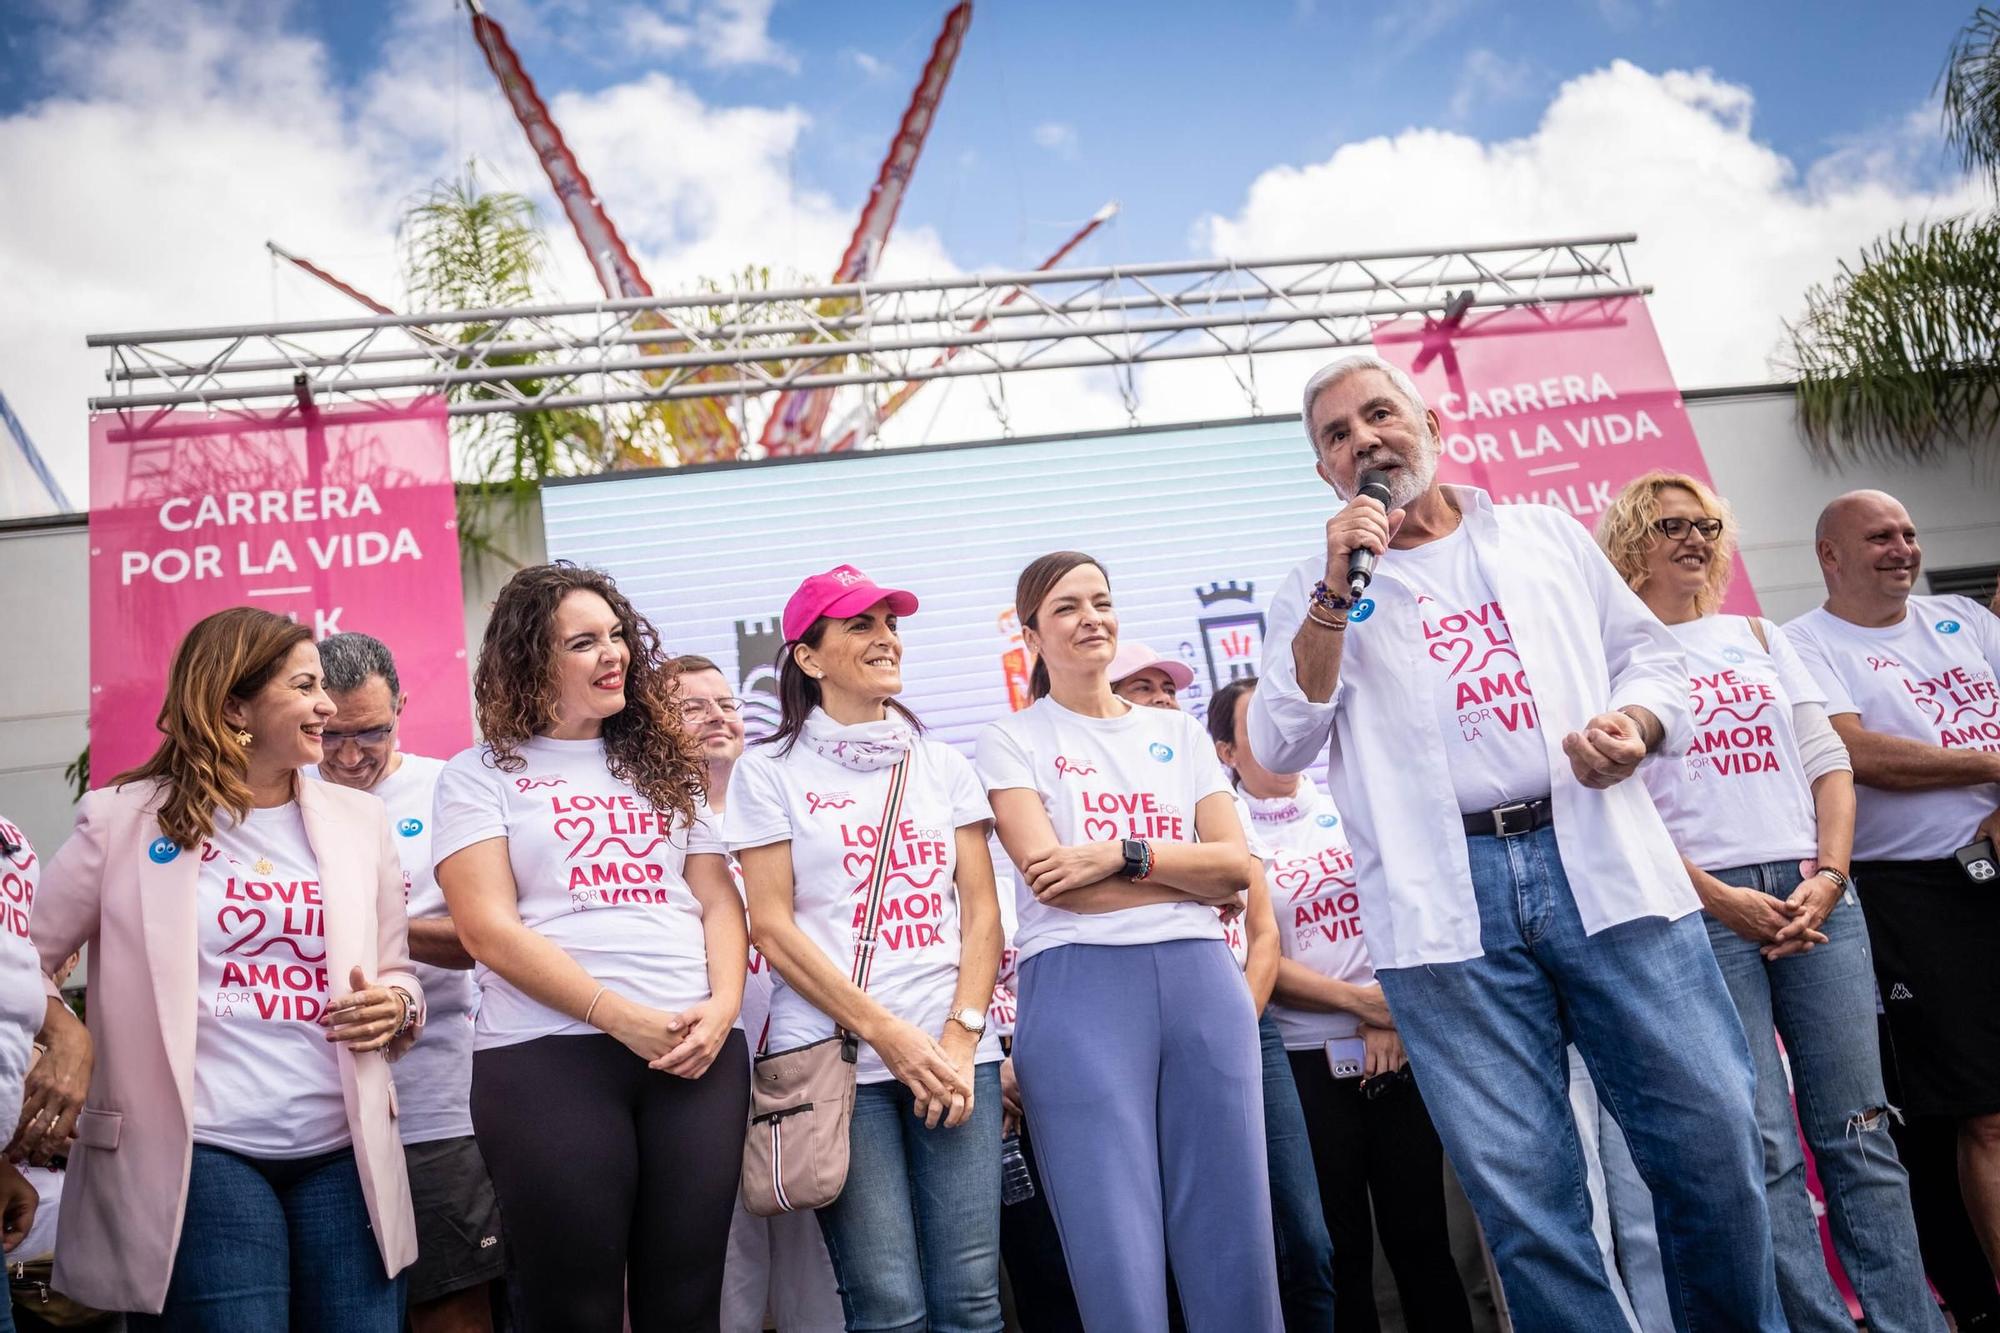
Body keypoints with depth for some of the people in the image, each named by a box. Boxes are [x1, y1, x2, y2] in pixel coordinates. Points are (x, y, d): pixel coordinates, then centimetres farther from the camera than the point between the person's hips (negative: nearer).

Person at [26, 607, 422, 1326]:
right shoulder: (123, 818, 1)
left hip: (346, 1154, 3)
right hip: (197, 1156, -3)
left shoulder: (359, 819, 10)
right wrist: (63, 1037, -12)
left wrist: (396, 1006, -6)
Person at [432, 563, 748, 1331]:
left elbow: (719, 901, 12)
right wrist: (622, 1017, -14)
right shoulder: (481, 775, 4)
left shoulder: (661, 765, 17)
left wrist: (721, 1007, -7)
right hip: (548, 1057, -3)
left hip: (697, 1051, 4)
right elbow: (488, 929, -7)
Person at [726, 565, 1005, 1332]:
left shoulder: (943, 767, 13)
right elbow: (772, 927, -3)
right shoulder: (770, 773, 4)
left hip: (953, 1053, 3)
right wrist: (885, 1030, -12)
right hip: (835, 1060, -3)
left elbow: (981, 912, 8)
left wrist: (961, 1037, -7)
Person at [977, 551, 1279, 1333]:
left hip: (1202, 980, 4)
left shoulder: (1180, 733, 17)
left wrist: (1122, 854, -9)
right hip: (1077, 987, -3)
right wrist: (1191, 878, -3)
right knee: (1119, 1257, -2)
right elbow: (1048, 874, -7)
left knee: (1234, 1240, 5)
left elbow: (1236, 865, 6)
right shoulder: (1013, 742, 7)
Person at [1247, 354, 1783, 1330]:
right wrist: (1337, 592, -7)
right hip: (1445, 911, -1)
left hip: (1606, 871, 2)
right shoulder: (1318, 593, 13)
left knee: (1712, 1143, 2)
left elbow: (1649, 654, 19)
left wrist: (1635, 725, -4)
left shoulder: (1548, 536, 19)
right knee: (1520, 1190, -1)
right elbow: (1277, 746, 1)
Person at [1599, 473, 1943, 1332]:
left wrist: (1829, 875, -4)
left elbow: (1827, 760, 12)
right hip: (1702, 907, -4)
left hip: (1812, 894, 4)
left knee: (1857, 1131, 4)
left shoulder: (1757, 636, 18)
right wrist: (1721, 899, -12)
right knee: (1765, 1148, -4)